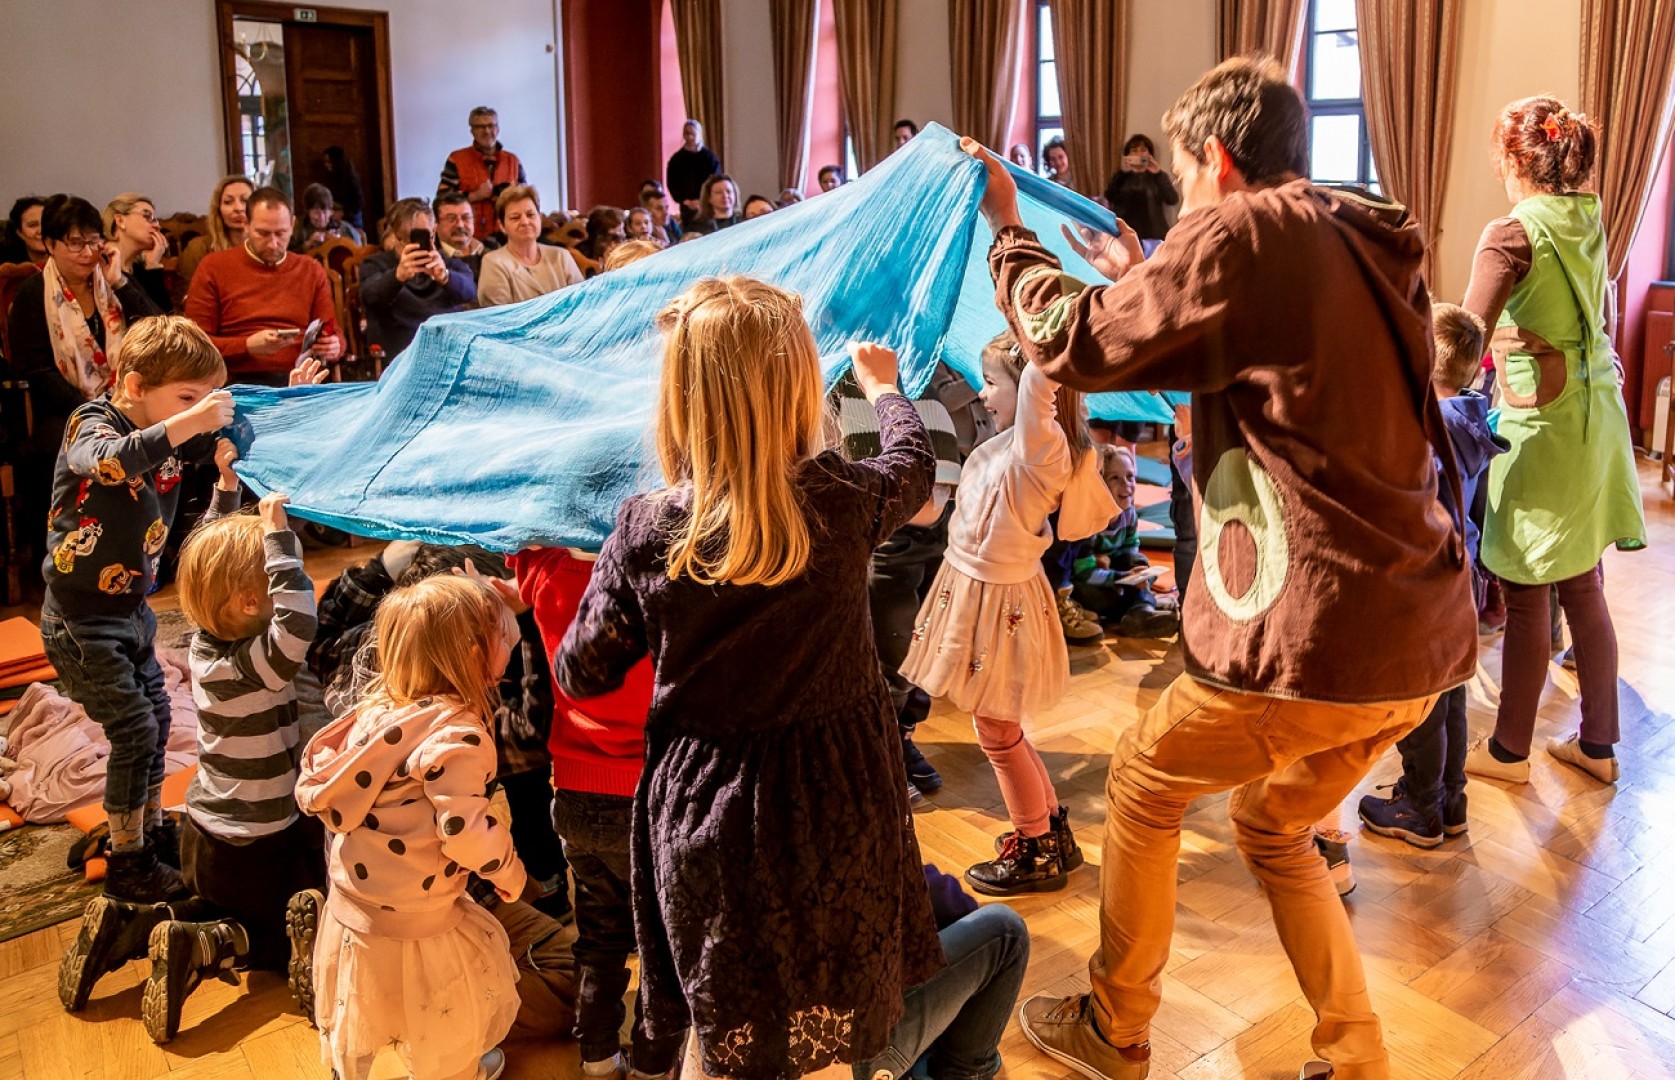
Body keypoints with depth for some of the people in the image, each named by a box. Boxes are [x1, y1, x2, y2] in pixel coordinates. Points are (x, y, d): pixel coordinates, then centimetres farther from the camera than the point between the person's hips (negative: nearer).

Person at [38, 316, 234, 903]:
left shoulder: (172, 434, 0)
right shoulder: (92, 424, -20)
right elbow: (108, 460, -44)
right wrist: (186, 423, -54)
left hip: (132, 609, 8)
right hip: (82, 620, -8)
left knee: (155, 718, 15)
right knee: (134, 732, -6)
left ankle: (151, 832, 34)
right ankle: (126, 864, 9)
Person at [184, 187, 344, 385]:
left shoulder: (311, 271, 16)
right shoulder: (214, 268, 7)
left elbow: (334, 334, 18)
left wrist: (333, 346, -6)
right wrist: (247, 346, -14)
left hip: (301, 382, 3)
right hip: (237, 383, -3)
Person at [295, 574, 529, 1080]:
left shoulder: (378, 708, -2)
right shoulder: (458, 734, -26)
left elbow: (317, 786, 6)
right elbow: (466, 831, -30)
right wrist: (508, 870, -11)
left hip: (348, 908, 7)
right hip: (412, 929, -7)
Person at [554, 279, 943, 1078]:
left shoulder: (644, 530, -14)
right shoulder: (844, 503, -14)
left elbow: (581, 676, -4)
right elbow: (913, 463, 10)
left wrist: (612, 575, 15)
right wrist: (884, 387, 30)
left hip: (700, 816, 0)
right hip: (828, 807, 0)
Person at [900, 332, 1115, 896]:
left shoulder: (1042, 448, -24)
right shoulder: (1010, 442, 1)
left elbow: (1039, 379, -39)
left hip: (996, 597, -9)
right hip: (971, 586, 9)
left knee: (998, 730, 6)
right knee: (1000, 728, 20)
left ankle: (1037, 852, 24)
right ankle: (1053, 832, 36)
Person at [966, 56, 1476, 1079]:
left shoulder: (1242, 231, -10)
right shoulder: (1366, 245, 15)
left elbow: (1076, 343, -8)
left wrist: (1009, 230, 7)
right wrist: (1147, 283, 31)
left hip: (1319, 633, -8)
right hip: (1422, 637, 8)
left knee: (1142, 781, 16)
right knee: (1273, 828, 27)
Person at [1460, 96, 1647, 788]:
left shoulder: (1511, 235, -15)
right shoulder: (1587, 220, 9)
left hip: (1543, 420, -8)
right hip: (1597, 407, 8)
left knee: (1527, 596, 2)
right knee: (1583, 586, 15)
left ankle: (1510, 750, 15)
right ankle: (1597, 743, 25)